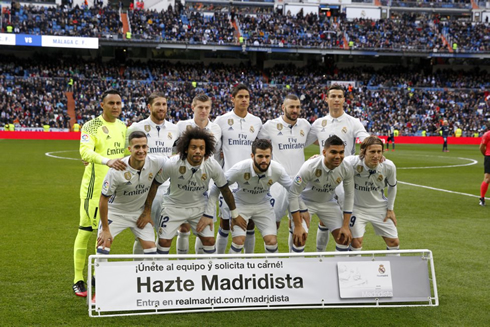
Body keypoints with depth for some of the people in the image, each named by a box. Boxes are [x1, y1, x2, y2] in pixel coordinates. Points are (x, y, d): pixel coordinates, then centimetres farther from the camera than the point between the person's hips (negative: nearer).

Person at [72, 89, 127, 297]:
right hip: (94, 187, -6)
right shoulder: (91, 126, -12)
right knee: (86, 230, -3)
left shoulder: (122, 127, 9)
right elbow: (85, 151, -30)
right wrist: (107, 161, -46)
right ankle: (78, 280, 5)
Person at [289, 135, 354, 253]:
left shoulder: (347, 170, -21)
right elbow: (293, 194, -25)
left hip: (328, 202, 4)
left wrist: (346, 226, -9)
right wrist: (297, 226, -24)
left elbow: (349, 196, -7)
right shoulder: (310, 167, -33)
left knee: (344, 238, -2)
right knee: (300, 238, -19)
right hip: (305, 201, -4)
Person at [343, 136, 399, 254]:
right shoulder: (353, 163, -30)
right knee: (356, 241, -13)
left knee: (394, 242, 5)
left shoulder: (389, 166, -19)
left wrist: (390, 209, 5)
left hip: (380, 208, 3)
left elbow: (392, 186, 1)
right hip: (357, 208, -3)